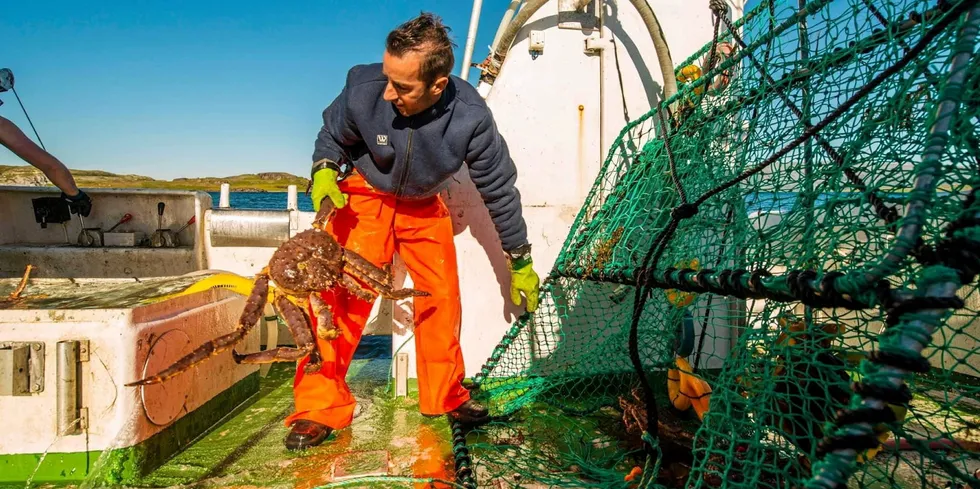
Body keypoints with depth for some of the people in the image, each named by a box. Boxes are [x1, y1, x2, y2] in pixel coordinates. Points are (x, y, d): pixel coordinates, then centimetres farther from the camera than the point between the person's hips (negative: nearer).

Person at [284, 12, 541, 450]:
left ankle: (445, 395, 20)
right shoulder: (364, 89, -28)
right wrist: (325, 170, -26)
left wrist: (520, 262, -8)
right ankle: (320, 407, 0)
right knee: (339, 294, -13)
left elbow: (500, 188, -14)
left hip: (425, 206, 1)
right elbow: (332, 136, -4)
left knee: (442, 297, 0)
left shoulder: (470, 117, -28)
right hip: (364, 197, -1)